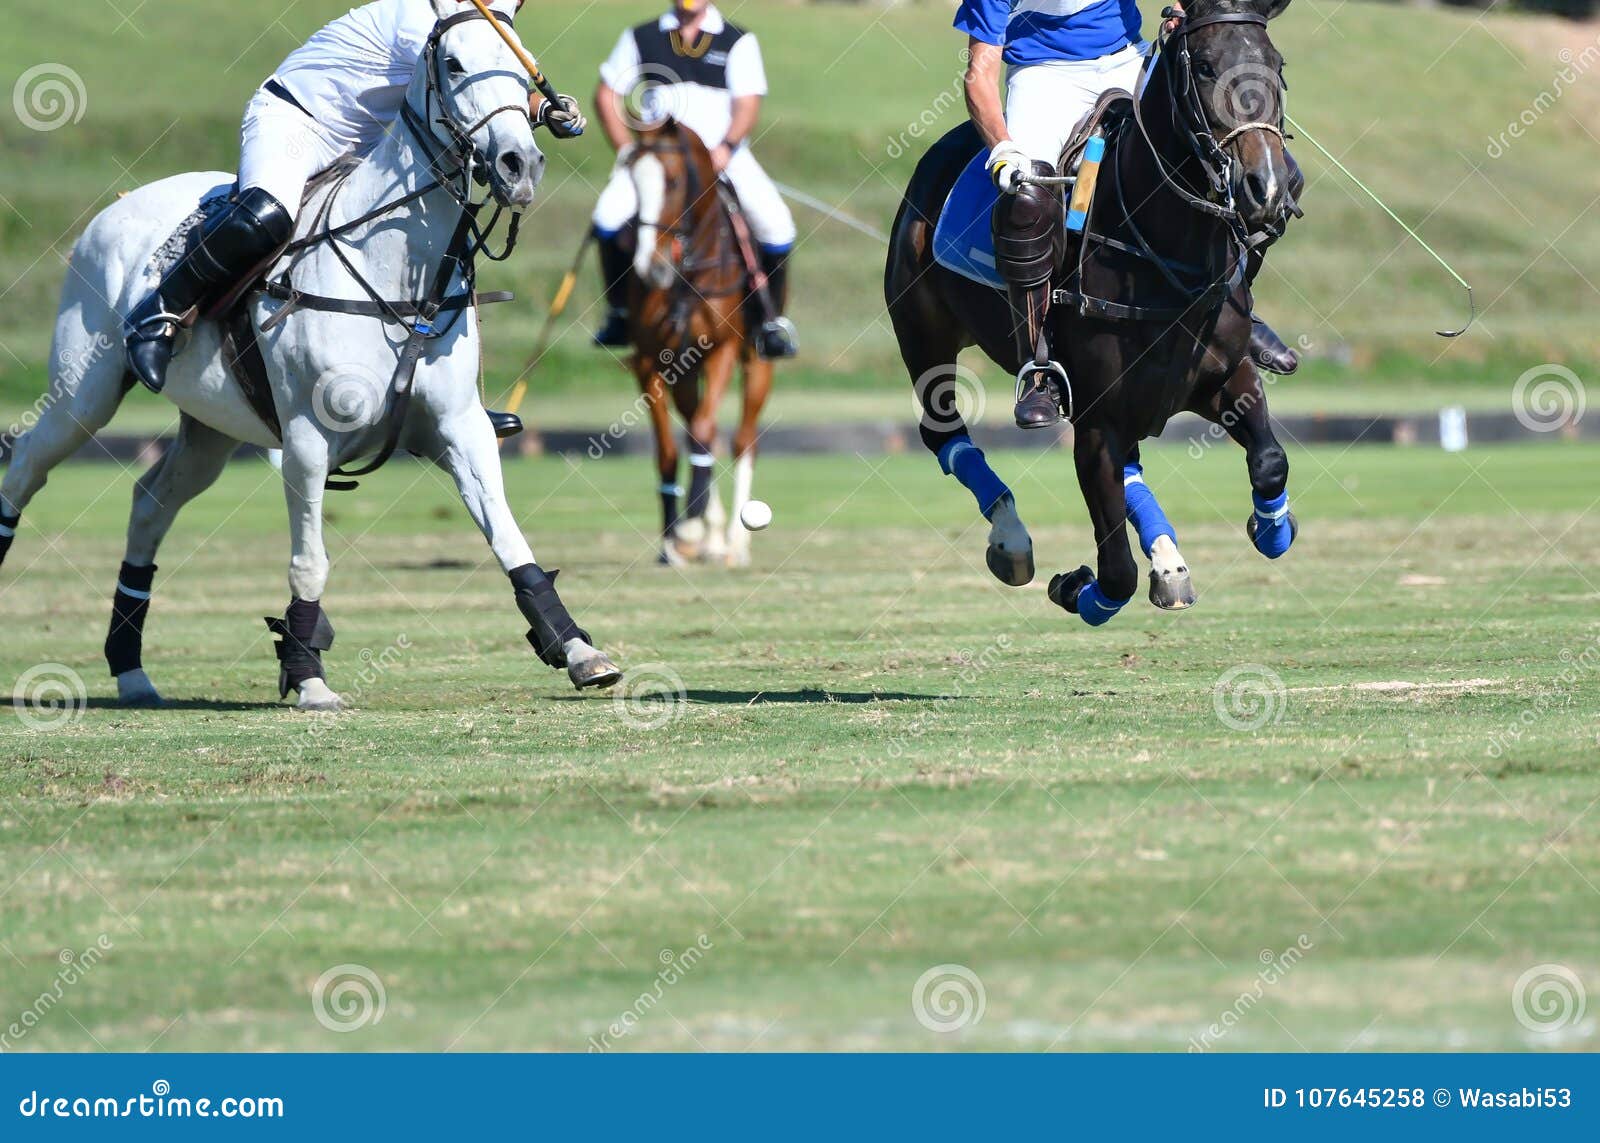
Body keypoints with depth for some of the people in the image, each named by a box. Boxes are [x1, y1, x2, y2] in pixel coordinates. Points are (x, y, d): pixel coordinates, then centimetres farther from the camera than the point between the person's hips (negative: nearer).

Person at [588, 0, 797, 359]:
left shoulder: (738, 42, 4)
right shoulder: (641, 38, 7)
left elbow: (748, 104, -4)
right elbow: (607, 96, 9)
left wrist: (726, 147, -21)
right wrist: (628, 150, -3)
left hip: (723, 156, 0)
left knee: (775, 222, -20)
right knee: (610, 215, -23)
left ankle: (773, 322, -2)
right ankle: (618, 313, -5)